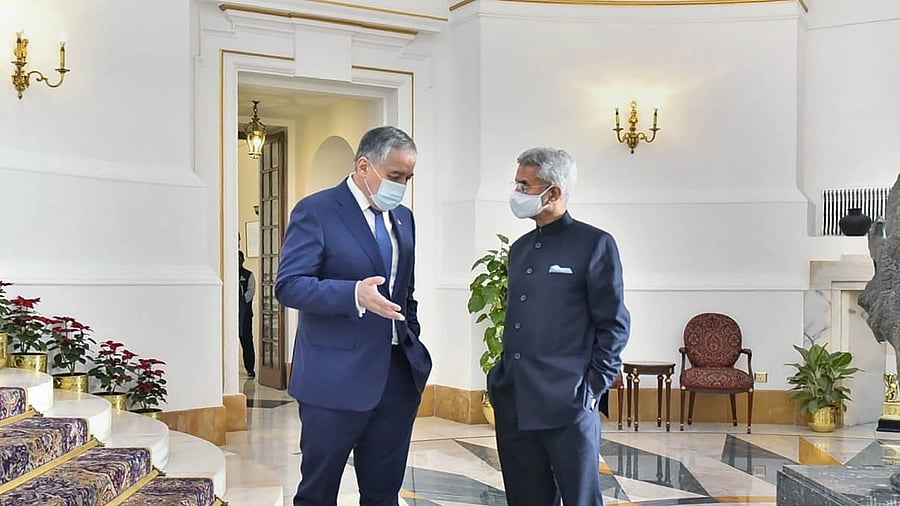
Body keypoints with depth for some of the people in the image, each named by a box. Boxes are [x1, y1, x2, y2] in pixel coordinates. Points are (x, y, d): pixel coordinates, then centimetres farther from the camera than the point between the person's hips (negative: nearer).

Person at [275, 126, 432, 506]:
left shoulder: (403, 217, 14)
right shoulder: (316, 211, -8)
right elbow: (289, 286, -16)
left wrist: (412, 340, 11)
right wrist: (354, 295, -29)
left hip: (398, 375, 6)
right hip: (336, 378, -6)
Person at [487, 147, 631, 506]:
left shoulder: (594, 244, -4)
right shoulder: (520, 248, 16)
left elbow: (614, 325, -5)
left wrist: (594, 388, -10)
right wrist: (502, 379, 13)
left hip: (568, 406, -6)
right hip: (513, 405, 7)